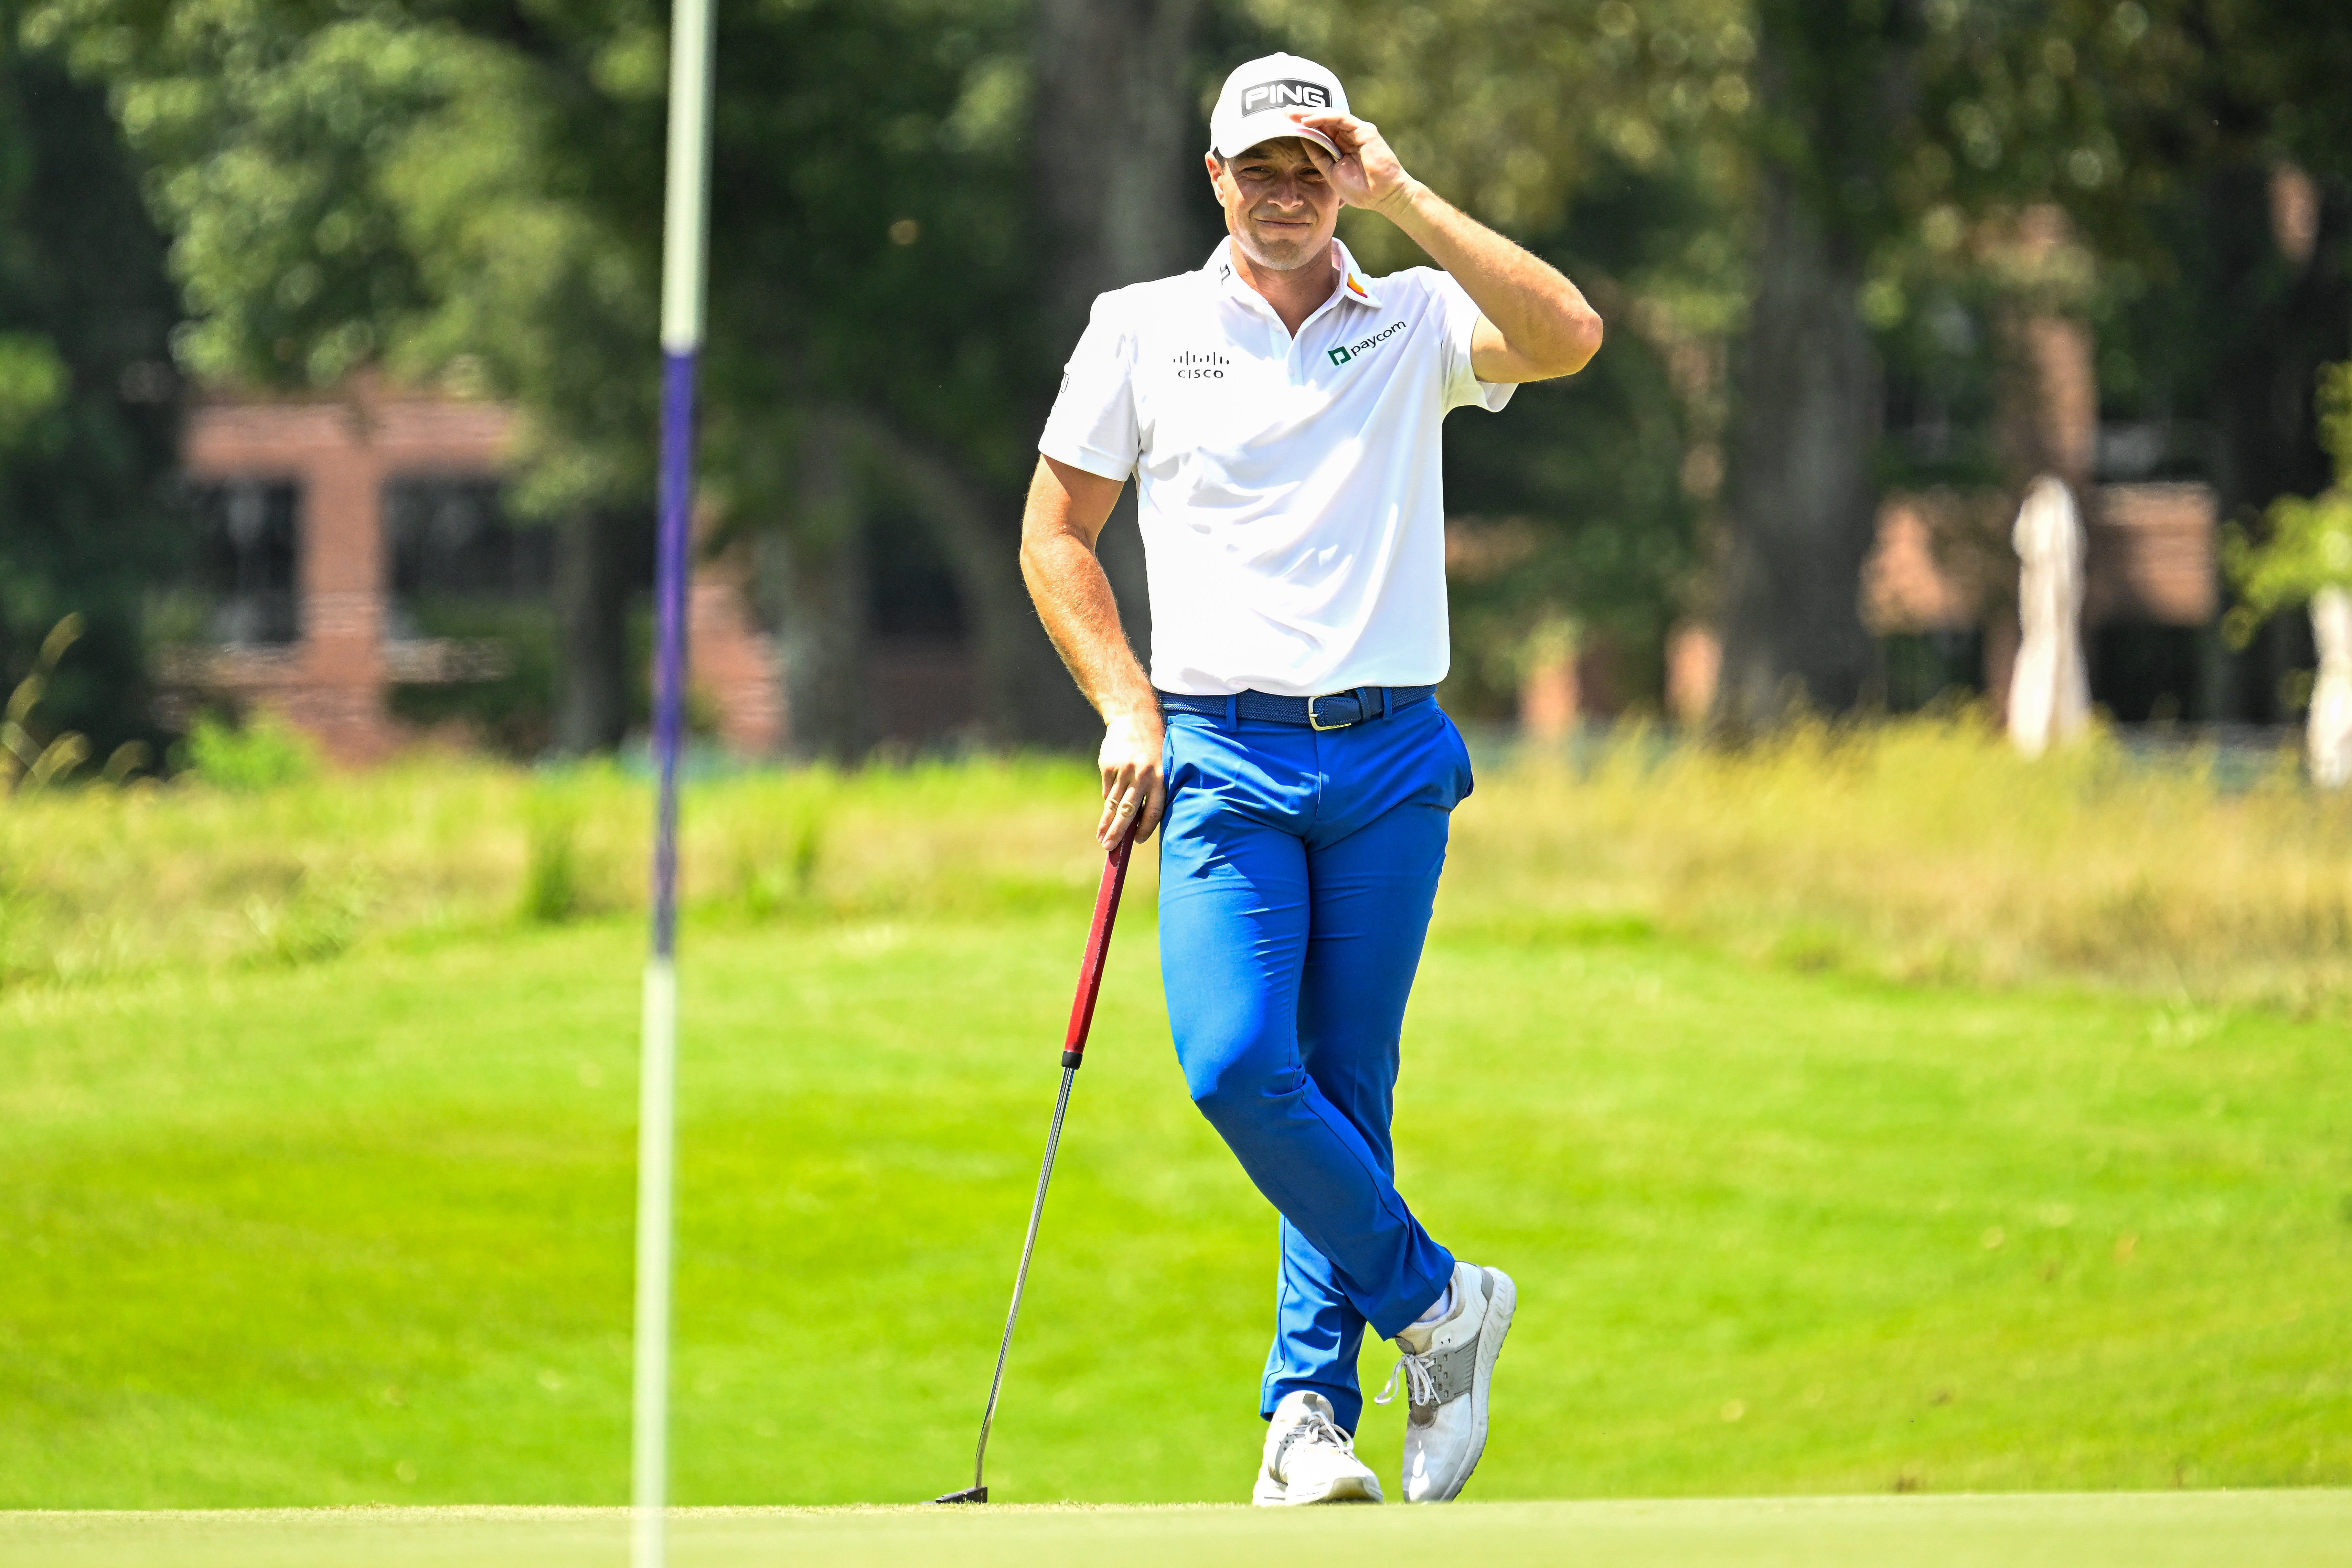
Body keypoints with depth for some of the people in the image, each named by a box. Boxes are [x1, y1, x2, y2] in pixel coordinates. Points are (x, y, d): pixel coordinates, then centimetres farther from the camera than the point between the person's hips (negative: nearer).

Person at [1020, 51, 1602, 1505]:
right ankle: (1435, 1301, 0)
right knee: (1237, 1067, -18)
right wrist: (1128, 708, 1)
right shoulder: (1143, 331, 8)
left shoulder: (1414, 324, 7)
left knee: (1347, 1097, 2)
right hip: (1222, 754, -1)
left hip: (1390, 758, 1)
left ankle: (1311, 1413, 9)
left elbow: (1569, 334, -13)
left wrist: (1407, 200, -12)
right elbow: (1057, 529, 12)